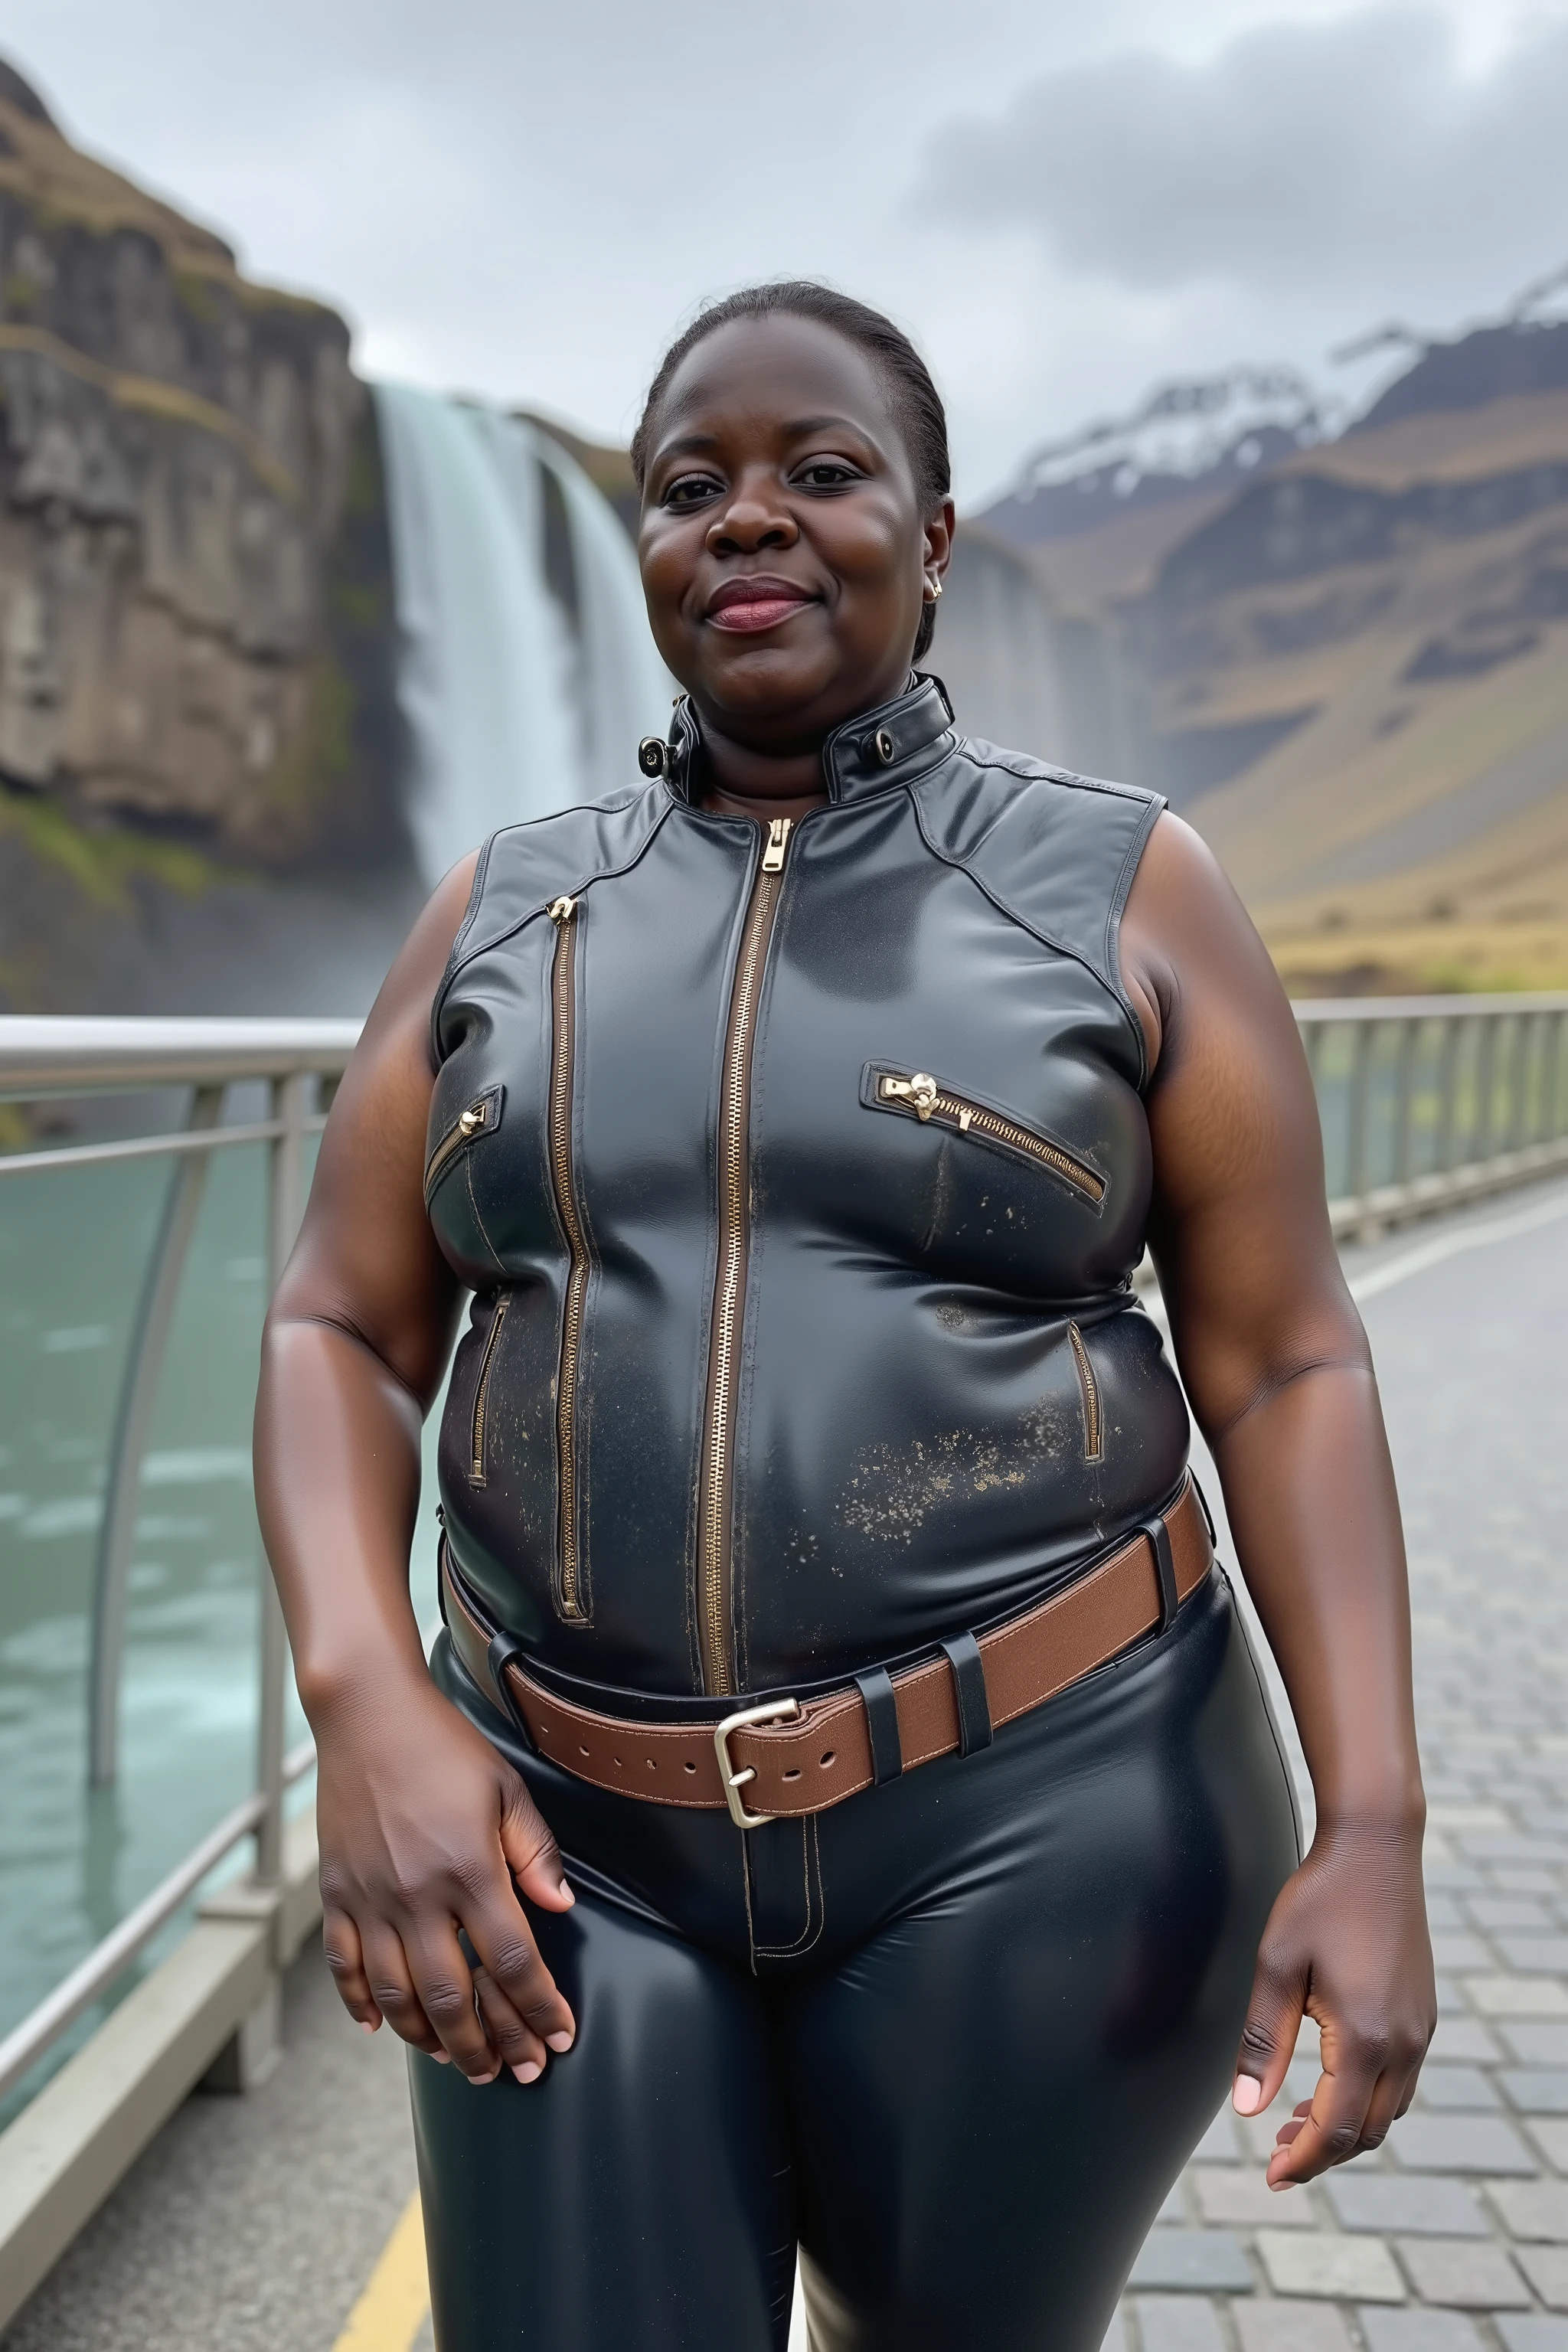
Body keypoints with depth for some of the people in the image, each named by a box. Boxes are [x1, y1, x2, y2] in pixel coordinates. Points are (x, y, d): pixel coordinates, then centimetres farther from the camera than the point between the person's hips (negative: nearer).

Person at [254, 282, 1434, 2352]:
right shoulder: (508, 913, 4)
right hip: (577, 1836, 2)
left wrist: (1371, 1825, -12)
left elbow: (1285, 1364, -4)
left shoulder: (1123, 889, -3)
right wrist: (369, 1706, -14)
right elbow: (344, 1335, 2)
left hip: (1032, 1811, -1)